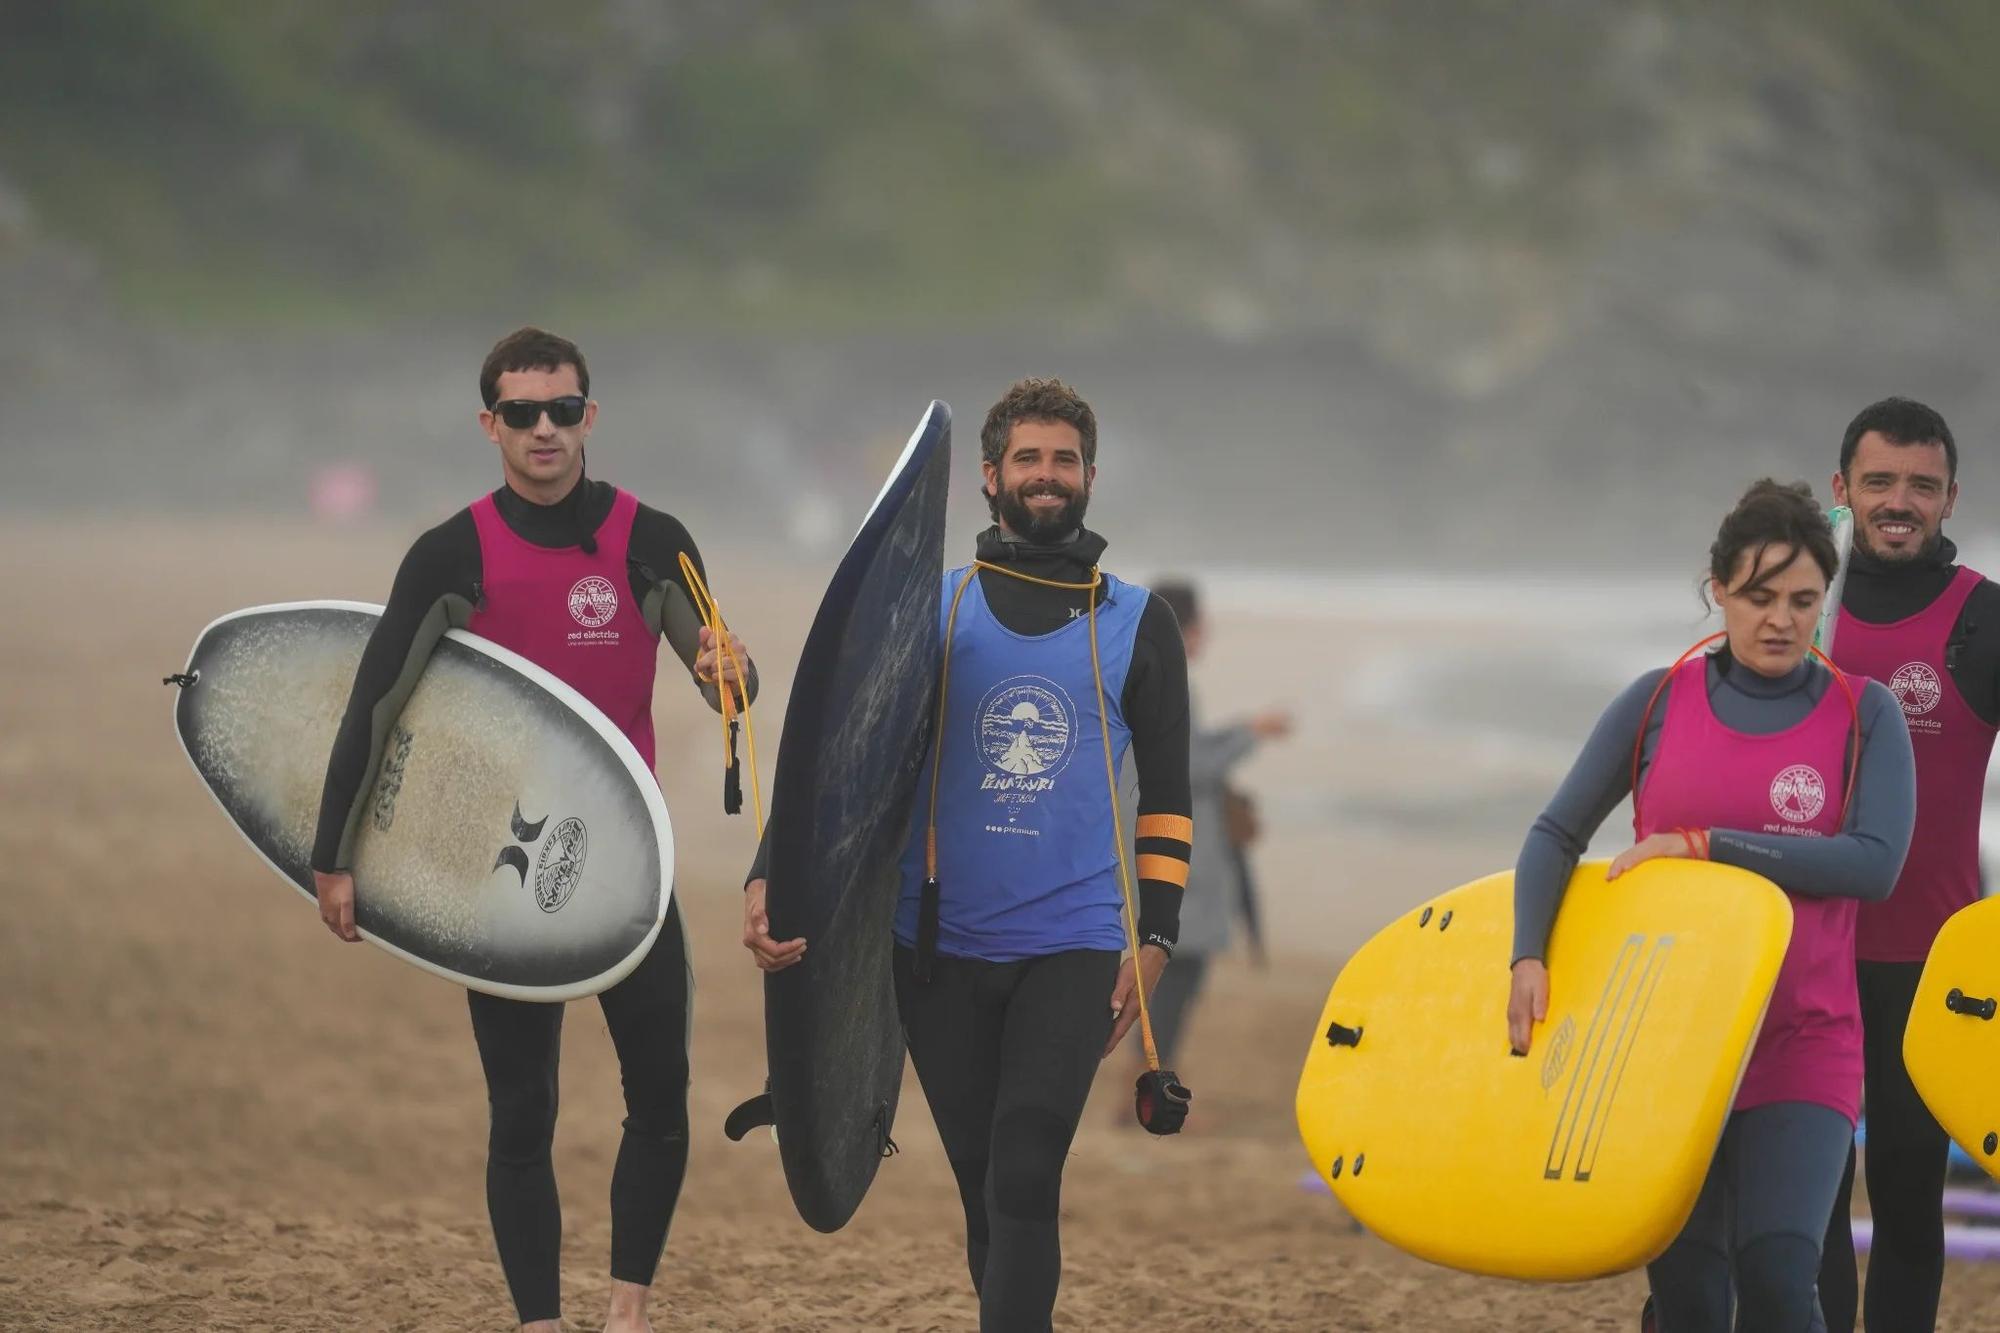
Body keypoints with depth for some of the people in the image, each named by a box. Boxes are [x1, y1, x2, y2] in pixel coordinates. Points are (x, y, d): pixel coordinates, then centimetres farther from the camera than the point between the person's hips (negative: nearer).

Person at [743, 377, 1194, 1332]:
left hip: (1073, 946, -2)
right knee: (982, 1189, 8)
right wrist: (772, 876, -11)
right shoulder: (930, 608, 8)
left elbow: (1167, 794, 12)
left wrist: (1153, 938, 3)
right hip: (941, 949, 2)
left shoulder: (1138, 623, 8)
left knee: (1023, 1183, -15)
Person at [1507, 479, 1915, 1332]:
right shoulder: (1658, 703, 2)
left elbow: (1873, 863, -14)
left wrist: (1703, 845, -16)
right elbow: (1557, 835, 5)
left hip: (1802, 1042, -2)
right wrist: (1528, 957, -11)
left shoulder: (1864, 715, -1)